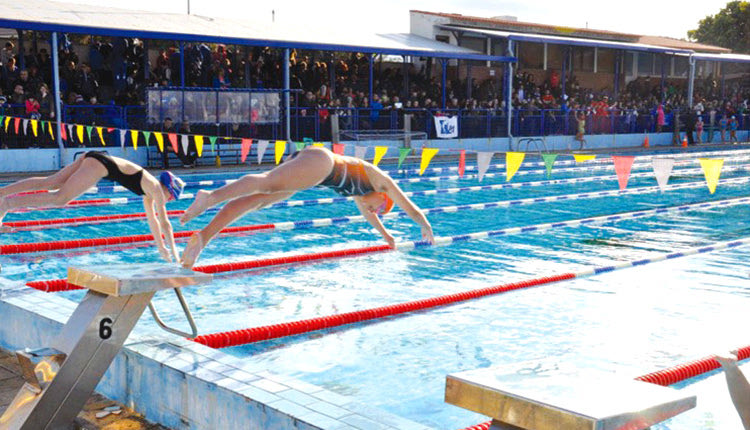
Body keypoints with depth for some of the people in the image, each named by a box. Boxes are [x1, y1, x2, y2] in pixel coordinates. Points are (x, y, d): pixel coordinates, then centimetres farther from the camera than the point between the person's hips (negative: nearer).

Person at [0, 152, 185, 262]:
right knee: (61, 198, -17)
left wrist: (161, 247, 38)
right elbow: (164, 223, 3)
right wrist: (174, 253, 10)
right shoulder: (156, 188, 1)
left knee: (50, 182, 2)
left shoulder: (149, 190, 24)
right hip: (100, 164, -8)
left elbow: (153, 220, 33)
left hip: (94, 159, 8)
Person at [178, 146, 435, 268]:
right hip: (319, 160, -8)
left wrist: (385, 234, 68)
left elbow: (365, 211, 58)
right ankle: (211, 196, -53)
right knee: (267, 184, -30)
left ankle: (203, 237, -25)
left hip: (302, 160, 8)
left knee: (257, 198, -10)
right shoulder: (383, 182, 22)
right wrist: (427, 229, 48)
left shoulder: (360, 183, 40)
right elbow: (412, 210, 30)